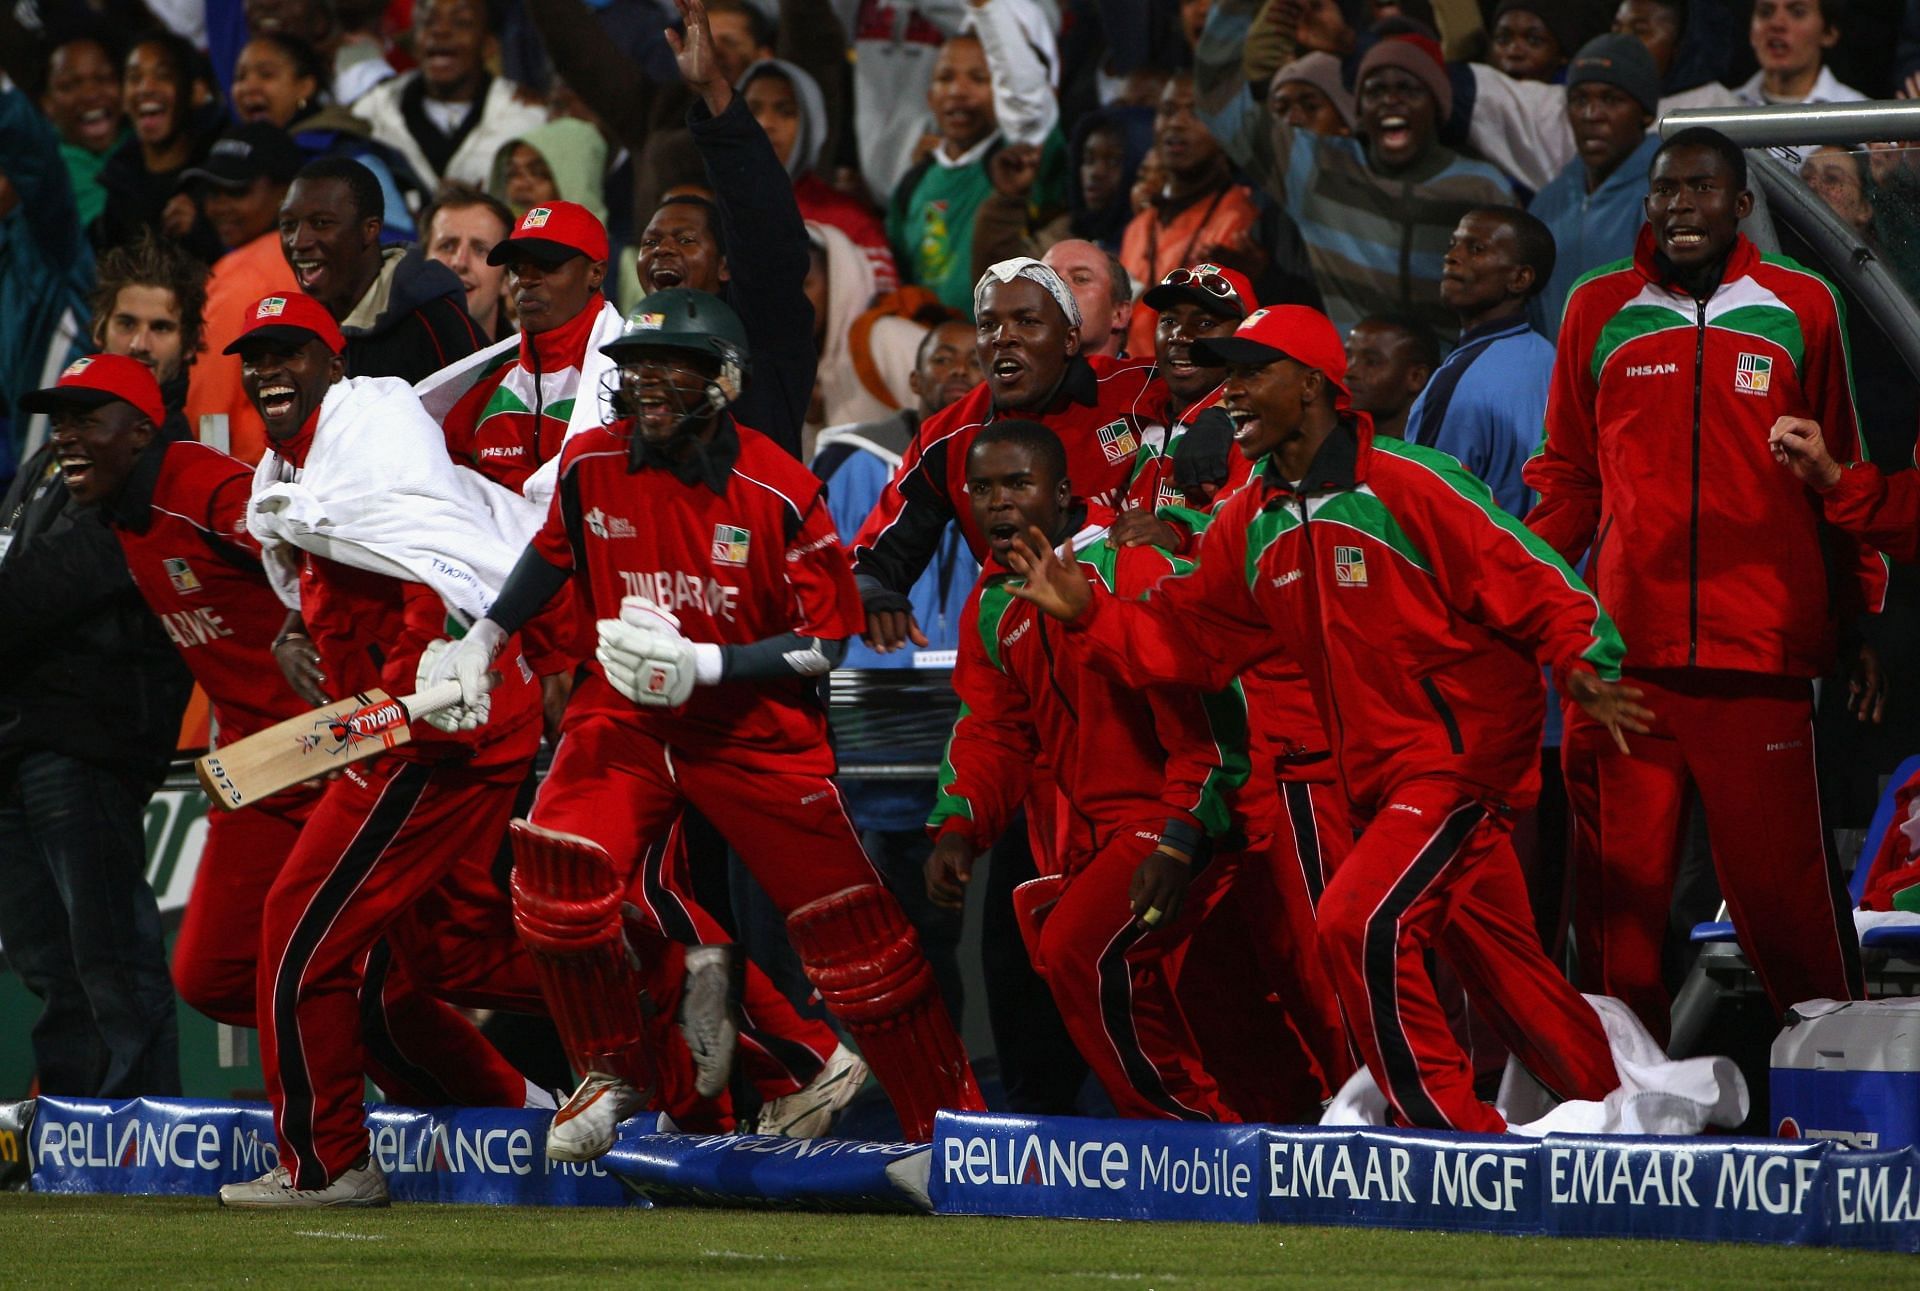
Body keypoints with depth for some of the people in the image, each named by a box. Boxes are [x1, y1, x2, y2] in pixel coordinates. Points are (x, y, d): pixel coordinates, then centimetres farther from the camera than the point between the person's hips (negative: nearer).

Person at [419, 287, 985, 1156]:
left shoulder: (779, 492, -14)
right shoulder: (590, 464, -3)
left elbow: (824, 642, -11)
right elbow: (555, 554, 19)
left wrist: (704, 666, -23)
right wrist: (481, 641, 11)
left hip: (756, 730, -3)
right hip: (624, 717, 3)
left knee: (850, 930, -4)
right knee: (557, 868, -22)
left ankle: (948, 1123, 8)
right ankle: (610, 1075, 0)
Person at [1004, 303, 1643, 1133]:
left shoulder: (1405, 485, -14)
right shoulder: (1251, 526, 8)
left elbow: (1528, 582, -16)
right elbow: (1183, 643, 9)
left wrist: (1584, 664, -31)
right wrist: (1086, 612, -5)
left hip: (1464, 753, -8)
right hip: (1384, 779, 8)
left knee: (1358, 922, -20)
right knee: (1502, 970, 14)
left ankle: (1457, 1133, -11)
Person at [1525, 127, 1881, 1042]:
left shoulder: (1800, 308, 9)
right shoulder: (1599, 312, 12)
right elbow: (1569, 483, 16)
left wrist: (1859, 620, 13)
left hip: (1760, 653, -1)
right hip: (1624, 651, 1)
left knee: (1778, 882, -5)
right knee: (1619, 893, -1)